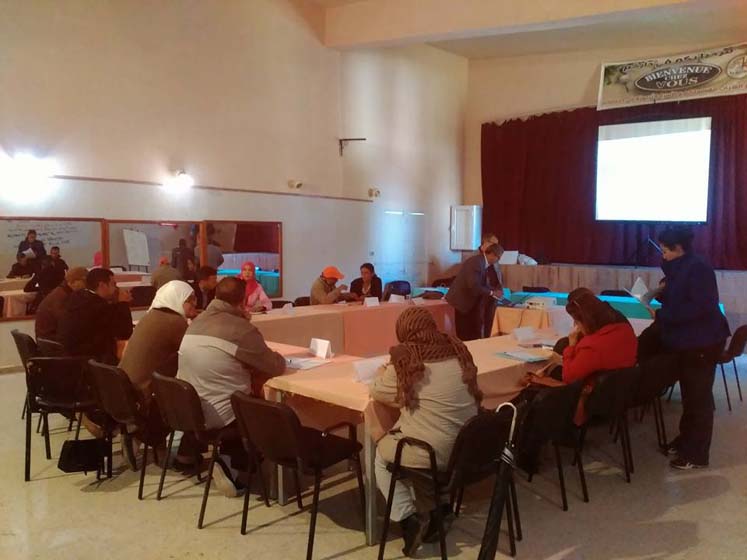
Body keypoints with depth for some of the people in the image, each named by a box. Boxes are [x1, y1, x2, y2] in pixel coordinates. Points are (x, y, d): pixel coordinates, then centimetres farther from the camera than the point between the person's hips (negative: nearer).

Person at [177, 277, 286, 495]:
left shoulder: (197, 322, 6)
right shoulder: (242, 329, -16)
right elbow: (275, 367, -7)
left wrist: (249, 365, 11)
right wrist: (278, 357, 15)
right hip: (217, 413, -7)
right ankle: (231, 463, 7)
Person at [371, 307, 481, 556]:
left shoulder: (406, 362, -12)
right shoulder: (458, 352, 3)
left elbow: (377, 392, 3)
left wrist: (382, 373, 23)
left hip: (433, 453, -6)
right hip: (469, 447, 6)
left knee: (381, 453, 22)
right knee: (395, 438, 29)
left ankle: (408, 518, 12)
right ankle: (437, 506, 23)